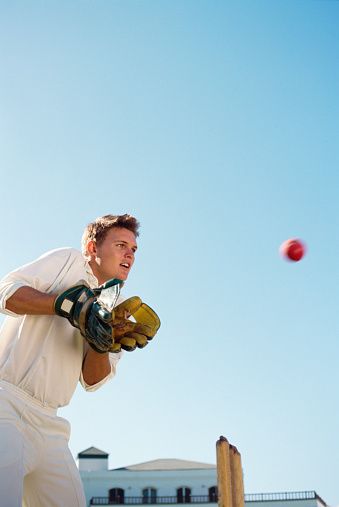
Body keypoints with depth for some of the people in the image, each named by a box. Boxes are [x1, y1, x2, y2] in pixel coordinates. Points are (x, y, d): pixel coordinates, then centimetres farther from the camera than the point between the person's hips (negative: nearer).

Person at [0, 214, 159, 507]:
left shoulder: (111, 310, 20)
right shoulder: (68, 260, 6)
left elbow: (92, 381, 9)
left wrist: (102, 347, -12)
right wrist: (68, 304, -20)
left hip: (48, 421, 7)